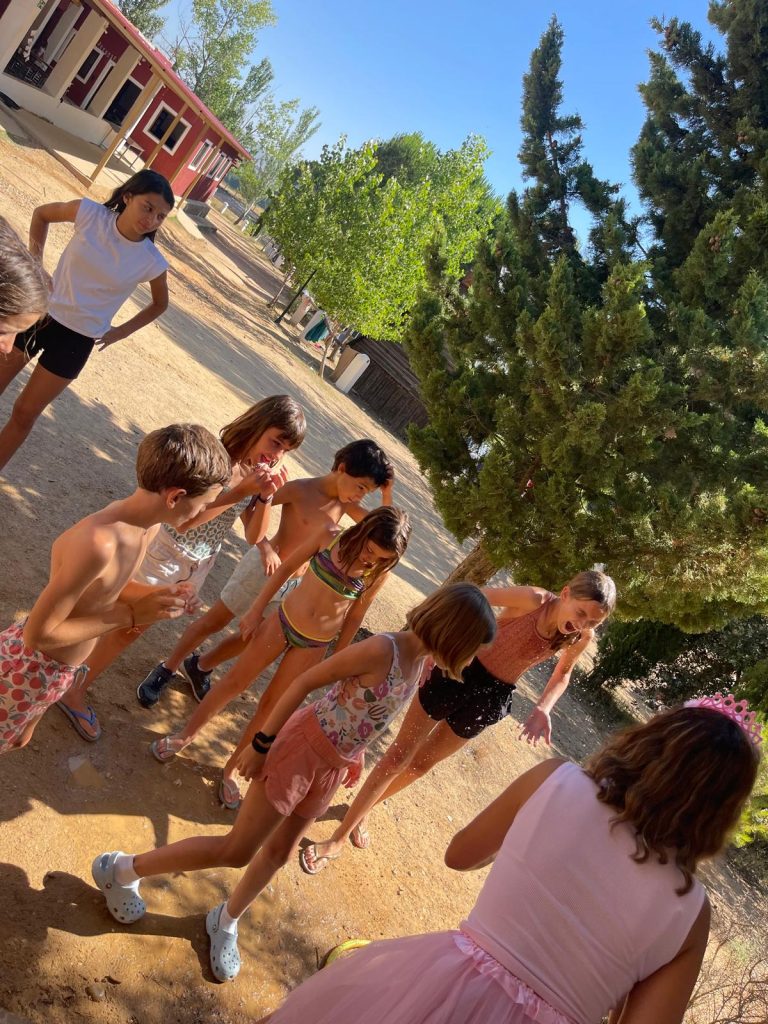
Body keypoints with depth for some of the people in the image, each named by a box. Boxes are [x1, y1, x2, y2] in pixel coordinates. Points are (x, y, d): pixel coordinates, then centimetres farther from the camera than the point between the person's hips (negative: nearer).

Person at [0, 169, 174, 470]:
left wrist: (120, 332, 2)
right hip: (40, 312, 2)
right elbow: (41, 214, 7)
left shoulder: (152, 262, -14)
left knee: (24, 413, 7)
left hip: (76, 340, -2)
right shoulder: (91, 213, -13)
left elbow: (160, 304, 6)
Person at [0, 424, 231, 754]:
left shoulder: (147, 523, -11)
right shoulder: (99, 542, -38)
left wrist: (150, 595, -13)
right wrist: (130, 614, -27)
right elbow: (38, 634, -30)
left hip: (63, 669, 8)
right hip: (30, 668, -8)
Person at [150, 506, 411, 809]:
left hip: (313, 646, 0)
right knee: (234, 681, 12)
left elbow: (354, 618, -1)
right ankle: (185, 735, 35)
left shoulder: (378, 574, -13)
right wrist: (255, 611, -3)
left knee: (270, 706, 12)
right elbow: (286, 569, -4)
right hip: (282, 622, 0)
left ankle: (231, 769, 31)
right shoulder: (330, 536, -15)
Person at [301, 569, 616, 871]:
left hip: (488, 699, 4)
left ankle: (360, 811, 43)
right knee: (399, 755, 3)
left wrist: (543, 709, -12)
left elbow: (562, 675, 6)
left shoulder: (582, 639, -13)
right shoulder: (534, 600, -27)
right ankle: (339, 838, 20)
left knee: (421, 764, 19)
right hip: (457, 675, -4)